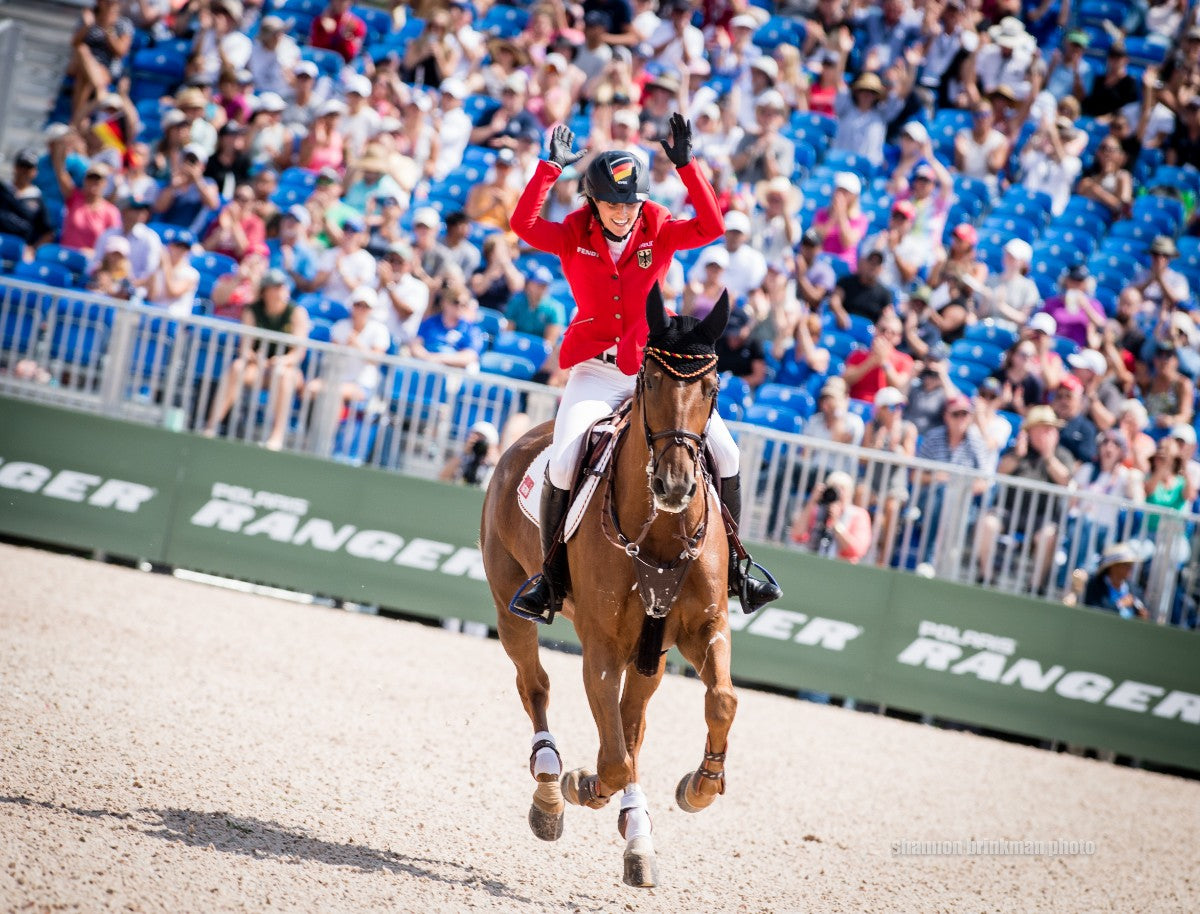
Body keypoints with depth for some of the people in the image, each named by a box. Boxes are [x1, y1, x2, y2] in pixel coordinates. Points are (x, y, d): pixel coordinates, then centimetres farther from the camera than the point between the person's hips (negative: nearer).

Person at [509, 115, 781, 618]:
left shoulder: (660, 232, -2)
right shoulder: (573, 237, -4)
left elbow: (711, 227, -20)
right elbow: (524, 224, -22)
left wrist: (686, 165, -26)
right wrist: (552, 166, -27)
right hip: (595, 370, -2)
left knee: (724, 452, -11)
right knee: (563, 462, -23)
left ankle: (730, 564, 6)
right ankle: (551, 575, -5)